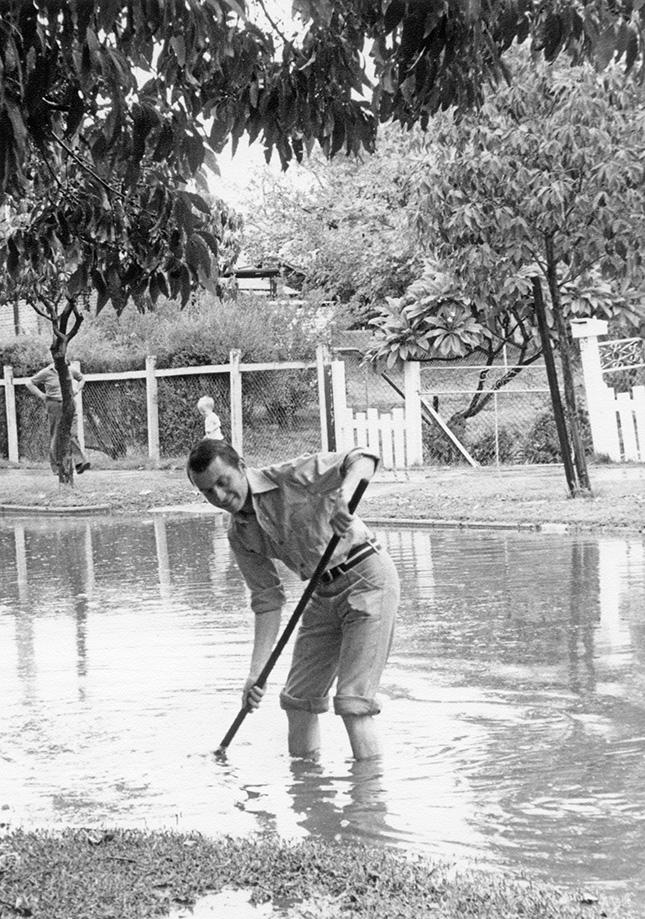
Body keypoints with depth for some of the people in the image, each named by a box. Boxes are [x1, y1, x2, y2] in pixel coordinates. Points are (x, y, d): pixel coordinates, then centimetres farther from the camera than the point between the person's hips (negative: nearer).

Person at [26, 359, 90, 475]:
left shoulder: (70, 370, 5)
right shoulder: (46, 372, -5)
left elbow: (81, 378, 25)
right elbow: (30, 383, 4)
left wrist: (76, 391, 10)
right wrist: (41, 396, -4)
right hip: (54, 406, -3)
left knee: (72, 434, -10)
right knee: (56, 436, -1)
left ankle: (79, 463, -20)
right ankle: (56, 467, 6)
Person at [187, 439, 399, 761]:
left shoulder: (290, 477, -15)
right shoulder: (240, 535, 4)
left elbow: (363, 460, -22)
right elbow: (267, 601, 3)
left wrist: (342, 497, -43)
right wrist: (256, 674, -6)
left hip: (368, 577, -8)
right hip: (324, 595, 8)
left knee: (352, 703, -14)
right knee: (297, 699, 8)